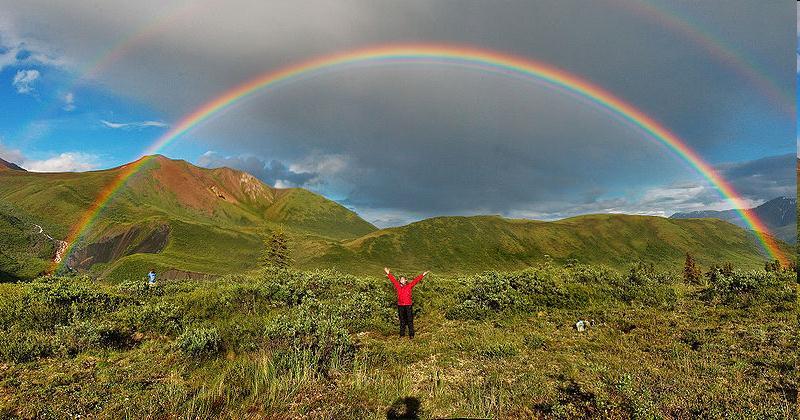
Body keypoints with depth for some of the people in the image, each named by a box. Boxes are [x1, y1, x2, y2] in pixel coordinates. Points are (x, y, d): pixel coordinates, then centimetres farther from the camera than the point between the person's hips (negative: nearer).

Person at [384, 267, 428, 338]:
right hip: (400, 306, 3)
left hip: (408, 306, -3)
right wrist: (388, 274, 24)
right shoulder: (398, 286, 9)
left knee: (410, 321, 0)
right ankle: (402, 334, 20)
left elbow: (416, 280, -1)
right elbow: (393, 280, 18)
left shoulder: (409, 286, 3)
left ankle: (411, 334, 8)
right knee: (402, 321, 11)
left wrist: (423, 275, -4)